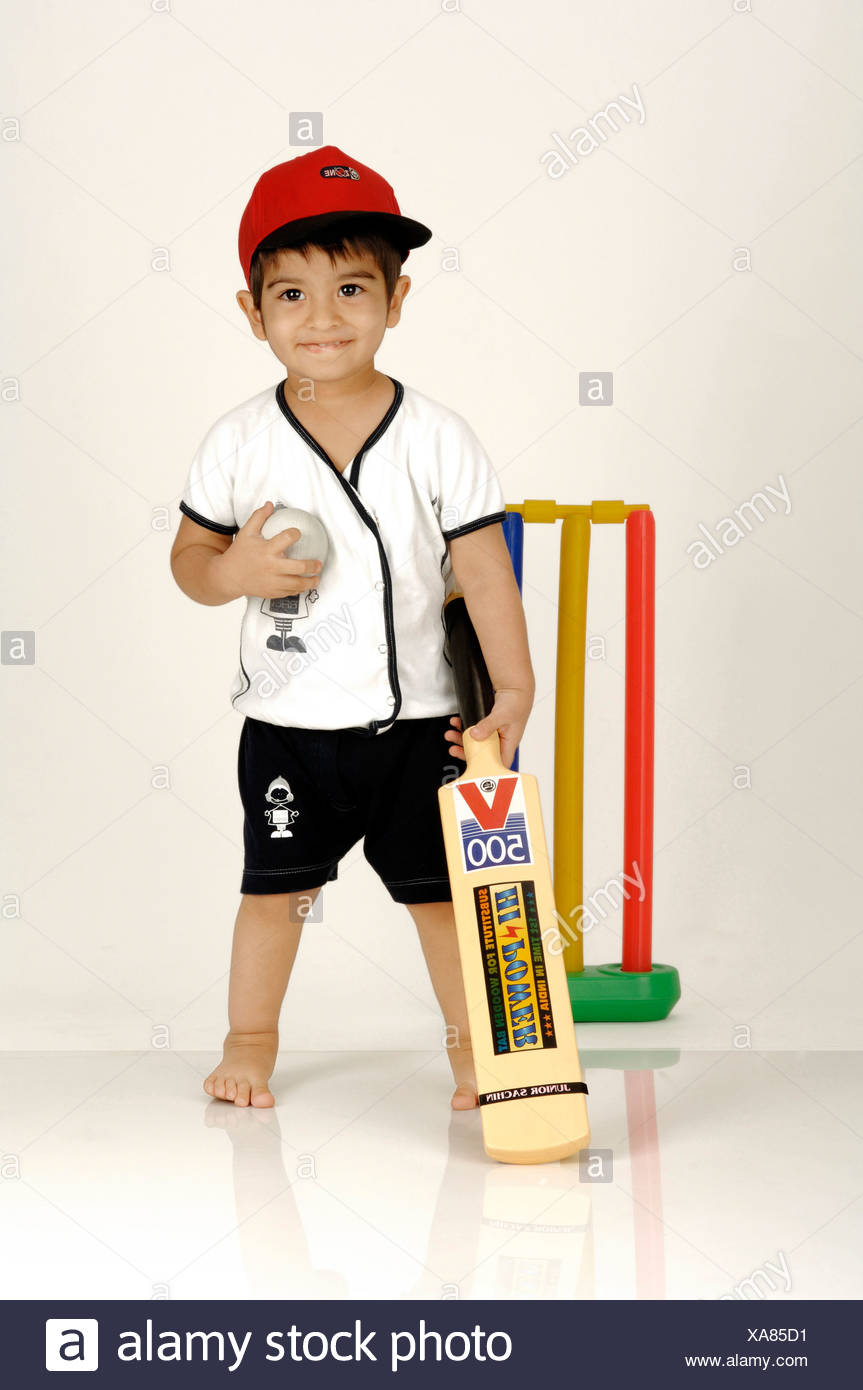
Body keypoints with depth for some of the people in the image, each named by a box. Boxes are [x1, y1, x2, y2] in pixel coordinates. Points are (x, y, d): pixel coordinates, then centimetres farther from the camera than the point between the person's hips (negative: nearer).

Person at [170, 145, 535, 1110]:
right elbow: (188, 556, 4)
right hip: (286, 720, 1)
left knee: (438, 886, 8)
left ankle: (472, 1038, 28)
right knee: (274, 886, 11)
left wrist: (514, 690, -11)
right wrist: (233, 570, -19)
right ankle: (250, 1039, 30)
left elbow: (484, 568, -6)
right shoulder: (239, 442, -6)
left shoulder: (436, 438, -9)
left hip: (413, 717, -1)